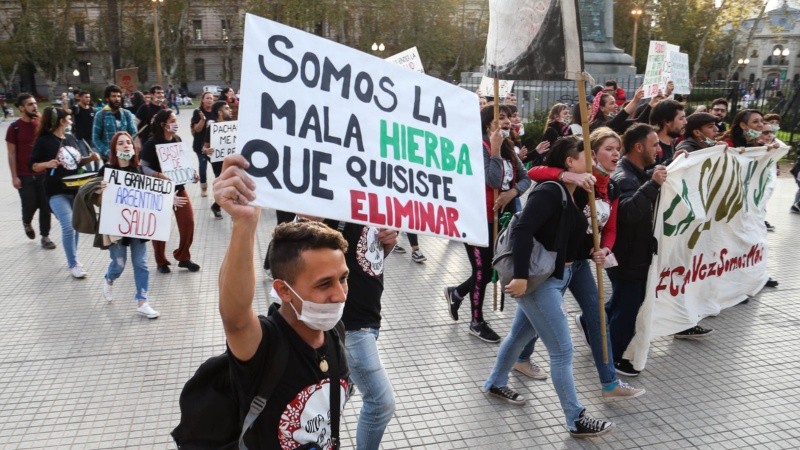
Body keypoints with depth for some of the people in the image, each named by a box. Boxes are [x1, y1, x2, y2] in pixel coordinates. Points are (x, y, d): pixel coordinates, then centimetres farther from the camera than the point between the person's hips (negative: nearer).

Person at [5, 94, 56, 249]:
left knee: (45, 205, 2)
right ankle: (27, 223, 38)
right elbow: (11, 154, -6)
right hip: (24, 175, -3)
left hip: (42, 173, 3)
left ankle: (45, 236, 14)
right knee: (30, 205, 4)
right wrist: (14, 176, -9)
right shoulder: (14, 127, -7)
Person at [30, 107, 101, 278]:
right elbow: (33, 166, -8)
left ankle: (72, 259, 28)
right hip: (57, 191, -6)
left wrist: (90, 158, -2)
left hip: (75, 188, 7)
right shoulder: (44, 140, -9)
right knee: (68, 227, -13)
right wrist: (47, 164, -28)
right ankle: (73, 265, -3)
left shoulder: (71, 139, 8)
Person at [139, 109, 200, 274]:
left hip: (178, 187, 5)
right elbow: (143, 167, -17)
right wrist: (159, 175, -28)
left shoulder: (177, 140, 2)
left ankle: (183, 257, 22)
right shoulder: (151, 143, -14)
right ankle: (161, 262, 25)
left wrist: (192, 172, -3)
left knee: (188, 222, 3)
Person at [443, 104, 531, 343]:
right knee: (483, 270, 4)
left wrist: (512, 192, -13)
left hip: (499, 218, 8)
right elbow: (494, 181, -26)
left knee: (493, 269, 13)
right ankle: (477, 322, 24)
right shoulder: (479, 147, -16)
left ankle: (455, 293, 38)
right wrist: (495, 150, -26)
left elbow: (525, 178, 6)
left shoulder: (508, 149, 10)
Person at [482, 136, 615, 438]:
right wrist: (520, 276, -30)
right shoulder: (549, 192, -19)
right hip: (539, 279, -9)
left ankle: (495, 384, 42)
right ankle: (576, 420, 11)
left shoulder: (577, 196, 8)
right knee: (562, 350, -1)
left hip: (559, 276, 9)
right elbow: (522, 231, -27)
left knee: (521, 333, 23)